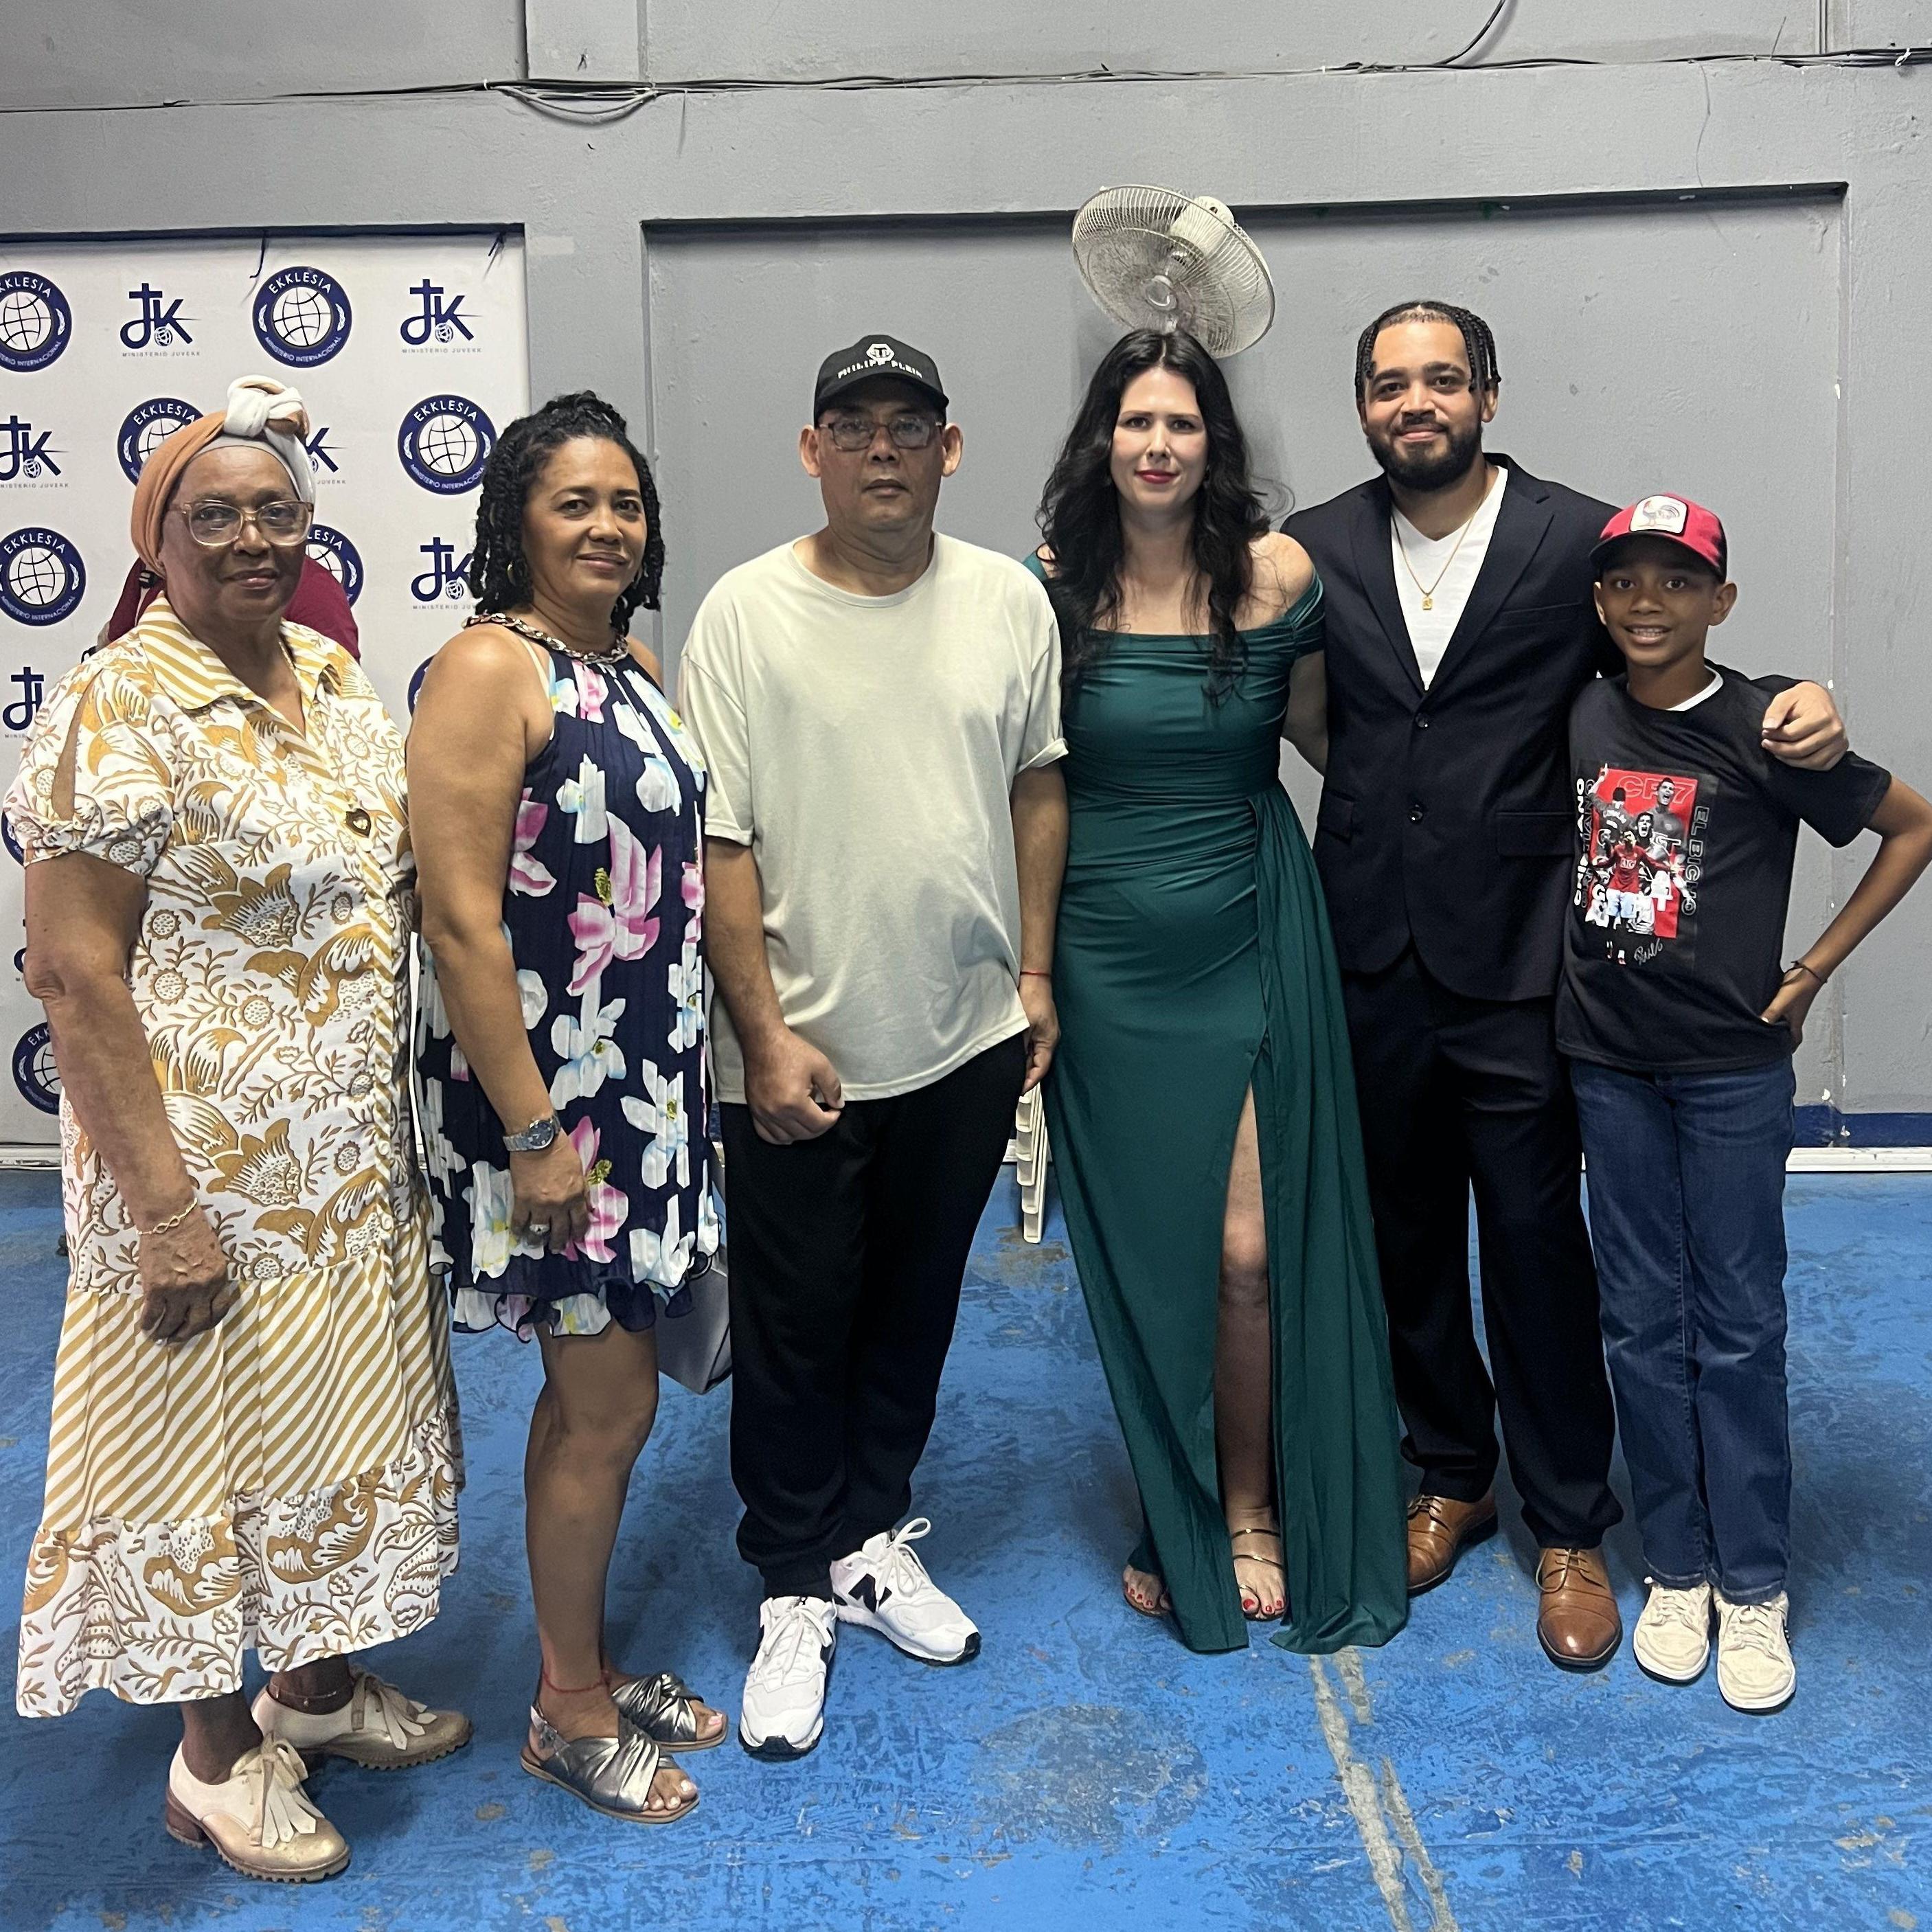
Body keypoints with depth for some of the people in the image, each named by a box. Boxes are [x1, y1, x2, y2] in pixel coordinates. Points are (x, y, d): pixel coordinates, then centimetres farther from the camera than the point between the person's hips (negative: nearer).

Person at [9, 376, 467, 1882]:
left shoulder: (332, 679, 6)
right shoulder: (124, 709, -16)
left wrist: (411, 1121, 14)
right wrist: (163, 1208, -19)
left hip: (355, 1159, 7)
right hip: (214, 1169, -7)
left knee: (335, 1414, 19)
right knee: (216, 1436, 8)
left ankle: (322, 1683, 41)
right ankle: (215, 1757, 30)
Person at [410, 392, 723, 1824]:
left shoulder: (636, 665, 10)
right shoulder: (489, 670, -16)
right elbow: (462, 922, -20)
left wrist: (687, 1075, 15)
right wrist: (533, 1134, -20)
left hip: (652, 1085, 8)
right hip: (552, 1093, -8)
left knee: (604, 1388, 18)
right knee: (609, 1407, 3)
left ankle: (593, 1666, 35)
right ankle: (568, 1712, 24)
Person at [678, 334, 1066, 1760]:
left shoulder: (1009, 600, 1)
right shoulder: (748, 613, -9)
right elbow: (716, 842, -10)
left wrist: (1035, 970, 7)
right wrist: (765, 1036, -13)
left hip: (968, 1040, 3)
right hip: (803, 1052, -3)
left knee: (916, 1308, 18)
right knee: (795, 1327, 9)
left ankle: (874, 1537, 38)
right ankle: (799, 1590, 27)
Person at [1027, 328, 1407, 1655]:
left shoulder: (1276, 575, -3)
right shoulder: (1053, 590, -3)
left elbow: (1322, 731, 11)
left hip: (1248, 938, 0)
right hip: (1106, 953, 1)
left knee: (1249, 1249, -2)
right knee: (1142, 1250, 9)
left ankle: (1252, 1513, 22)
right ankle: (1173, 1515, 30)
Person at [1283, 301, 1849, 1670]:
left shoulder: (1581, 540, -2)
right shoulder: (1315, 549, 5)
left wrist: (1797, 711, -14)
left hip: (1513, 960, -2)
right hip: (1370, 956, 3)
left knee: (1536, 1244, 5)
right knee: (1407, 1233, 15)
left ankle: (1569, 1525, 24)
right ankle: (1450, 1475, 36)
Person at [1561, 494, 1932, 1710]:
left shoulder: (1764, 727, -10)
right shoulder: (1578, 723, 1)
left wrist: (1814, 969, -4)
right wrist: (1564, 987, 4)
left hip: (1733, 1070, -3)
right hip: (1610, 1063, 3)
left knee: (1739, 1326, 5)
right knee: (1645, 1323, 10)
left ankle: (1754, 1588, 19)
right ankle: (1678, 1569, 24)